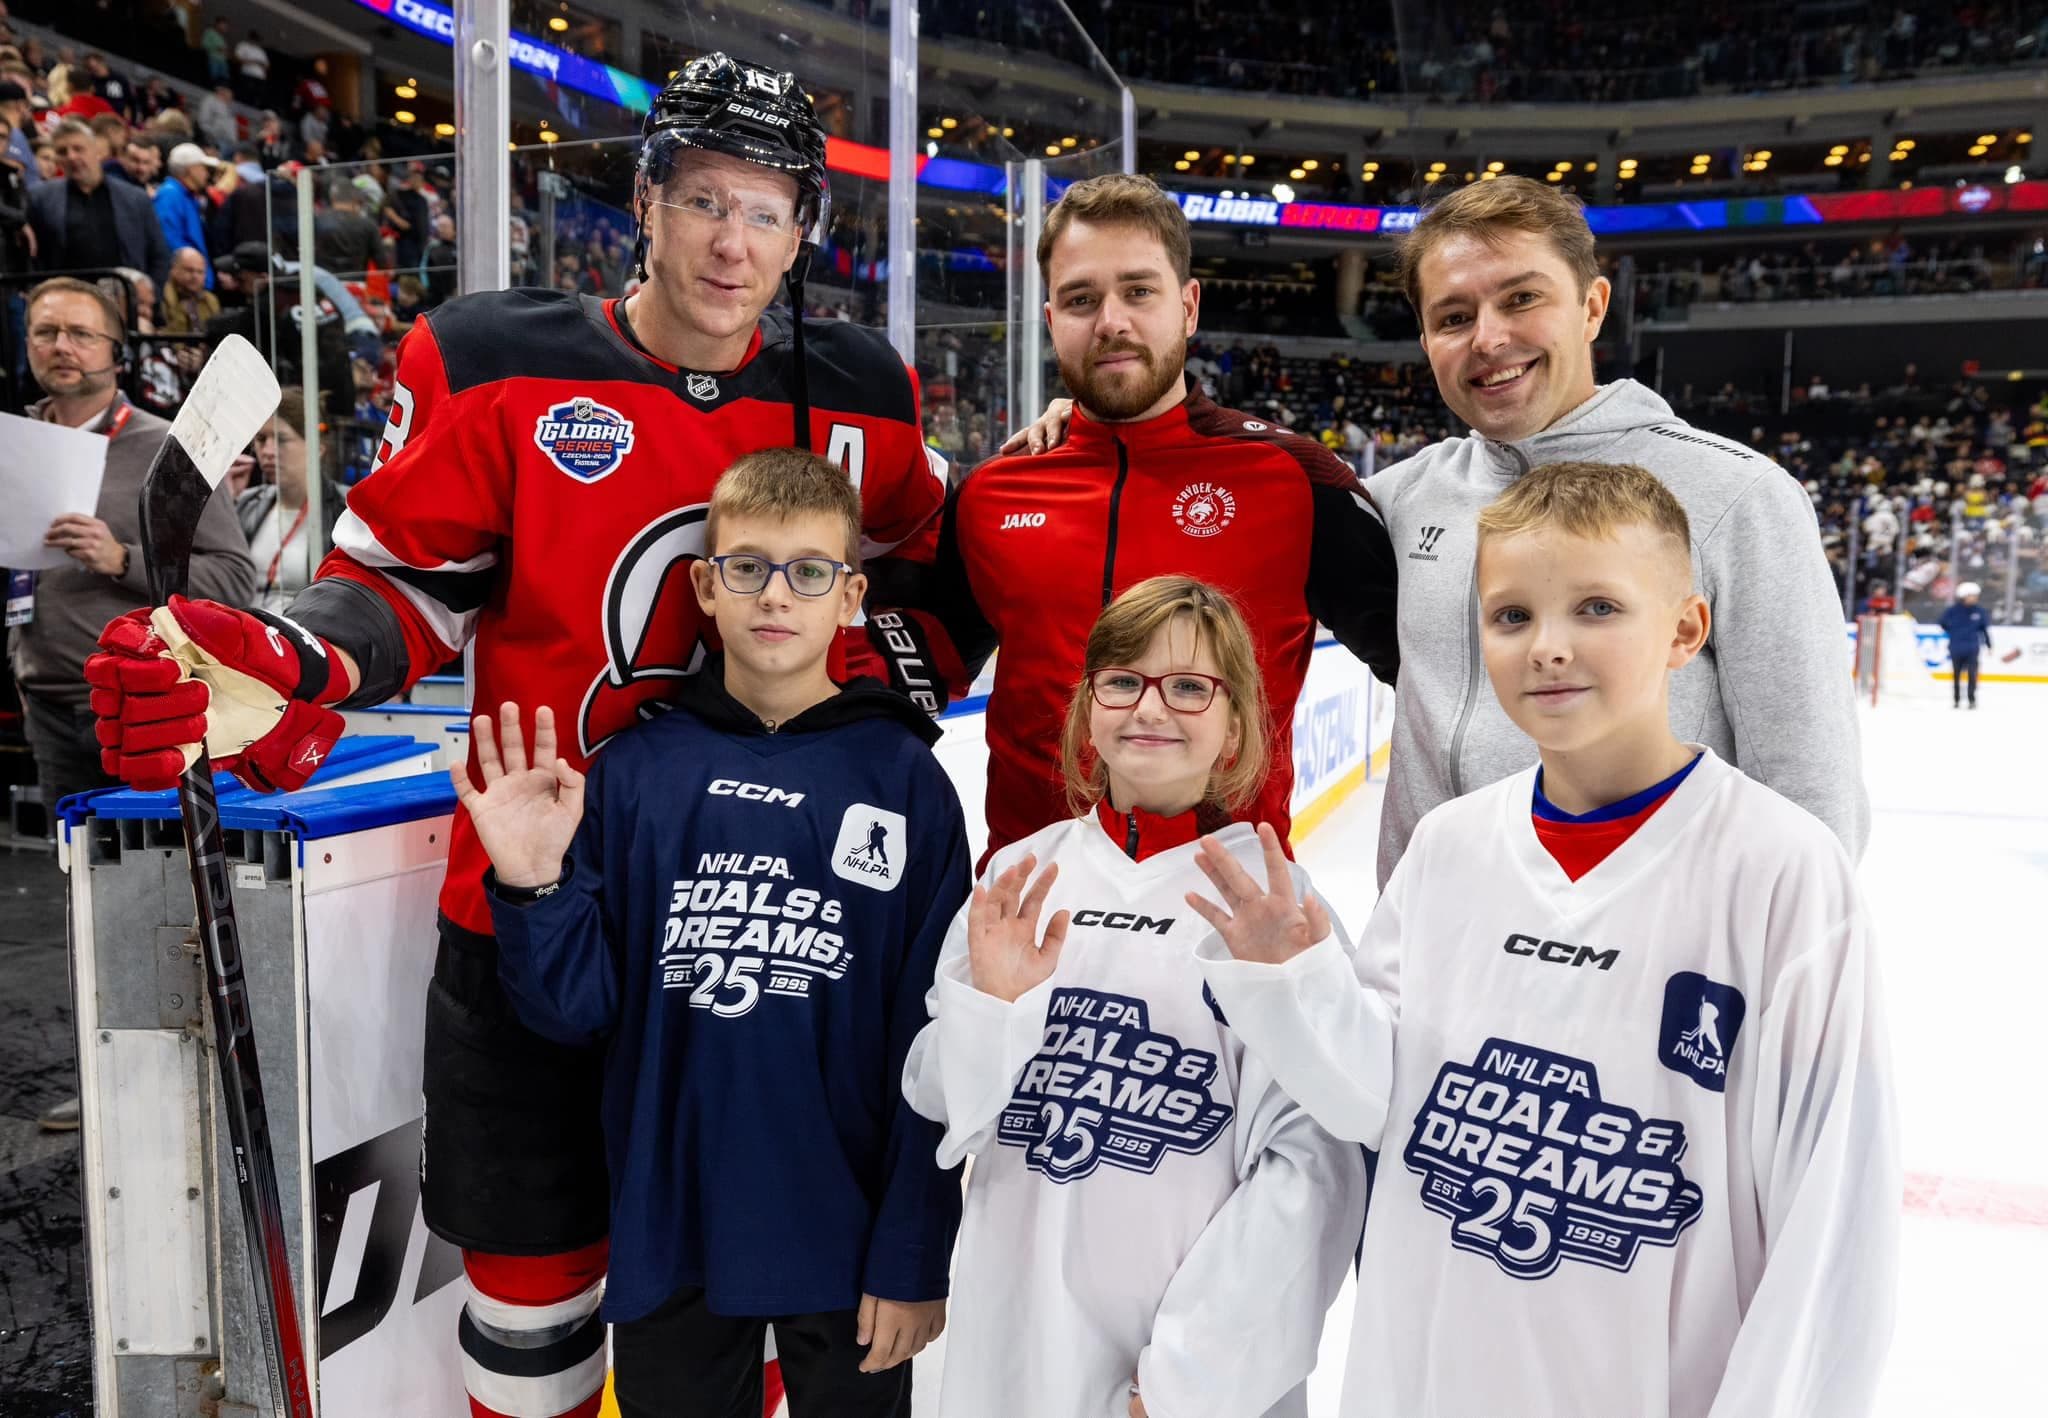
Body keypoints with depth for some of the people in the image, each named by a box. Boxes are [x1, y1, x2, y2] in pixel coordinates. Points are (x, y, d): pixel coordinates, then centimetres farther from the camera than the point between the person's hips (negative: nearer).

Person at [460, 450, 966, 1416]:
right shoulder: (636, 772, -4)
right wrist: (534, 887, -18)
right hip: (670, 1238, 2)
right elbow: (578, 1013, -1)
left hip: (848, 1241, -1)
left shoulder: (904, 780, -9)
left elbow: (935, 1043, -7)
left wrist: (914, 1258, -6)